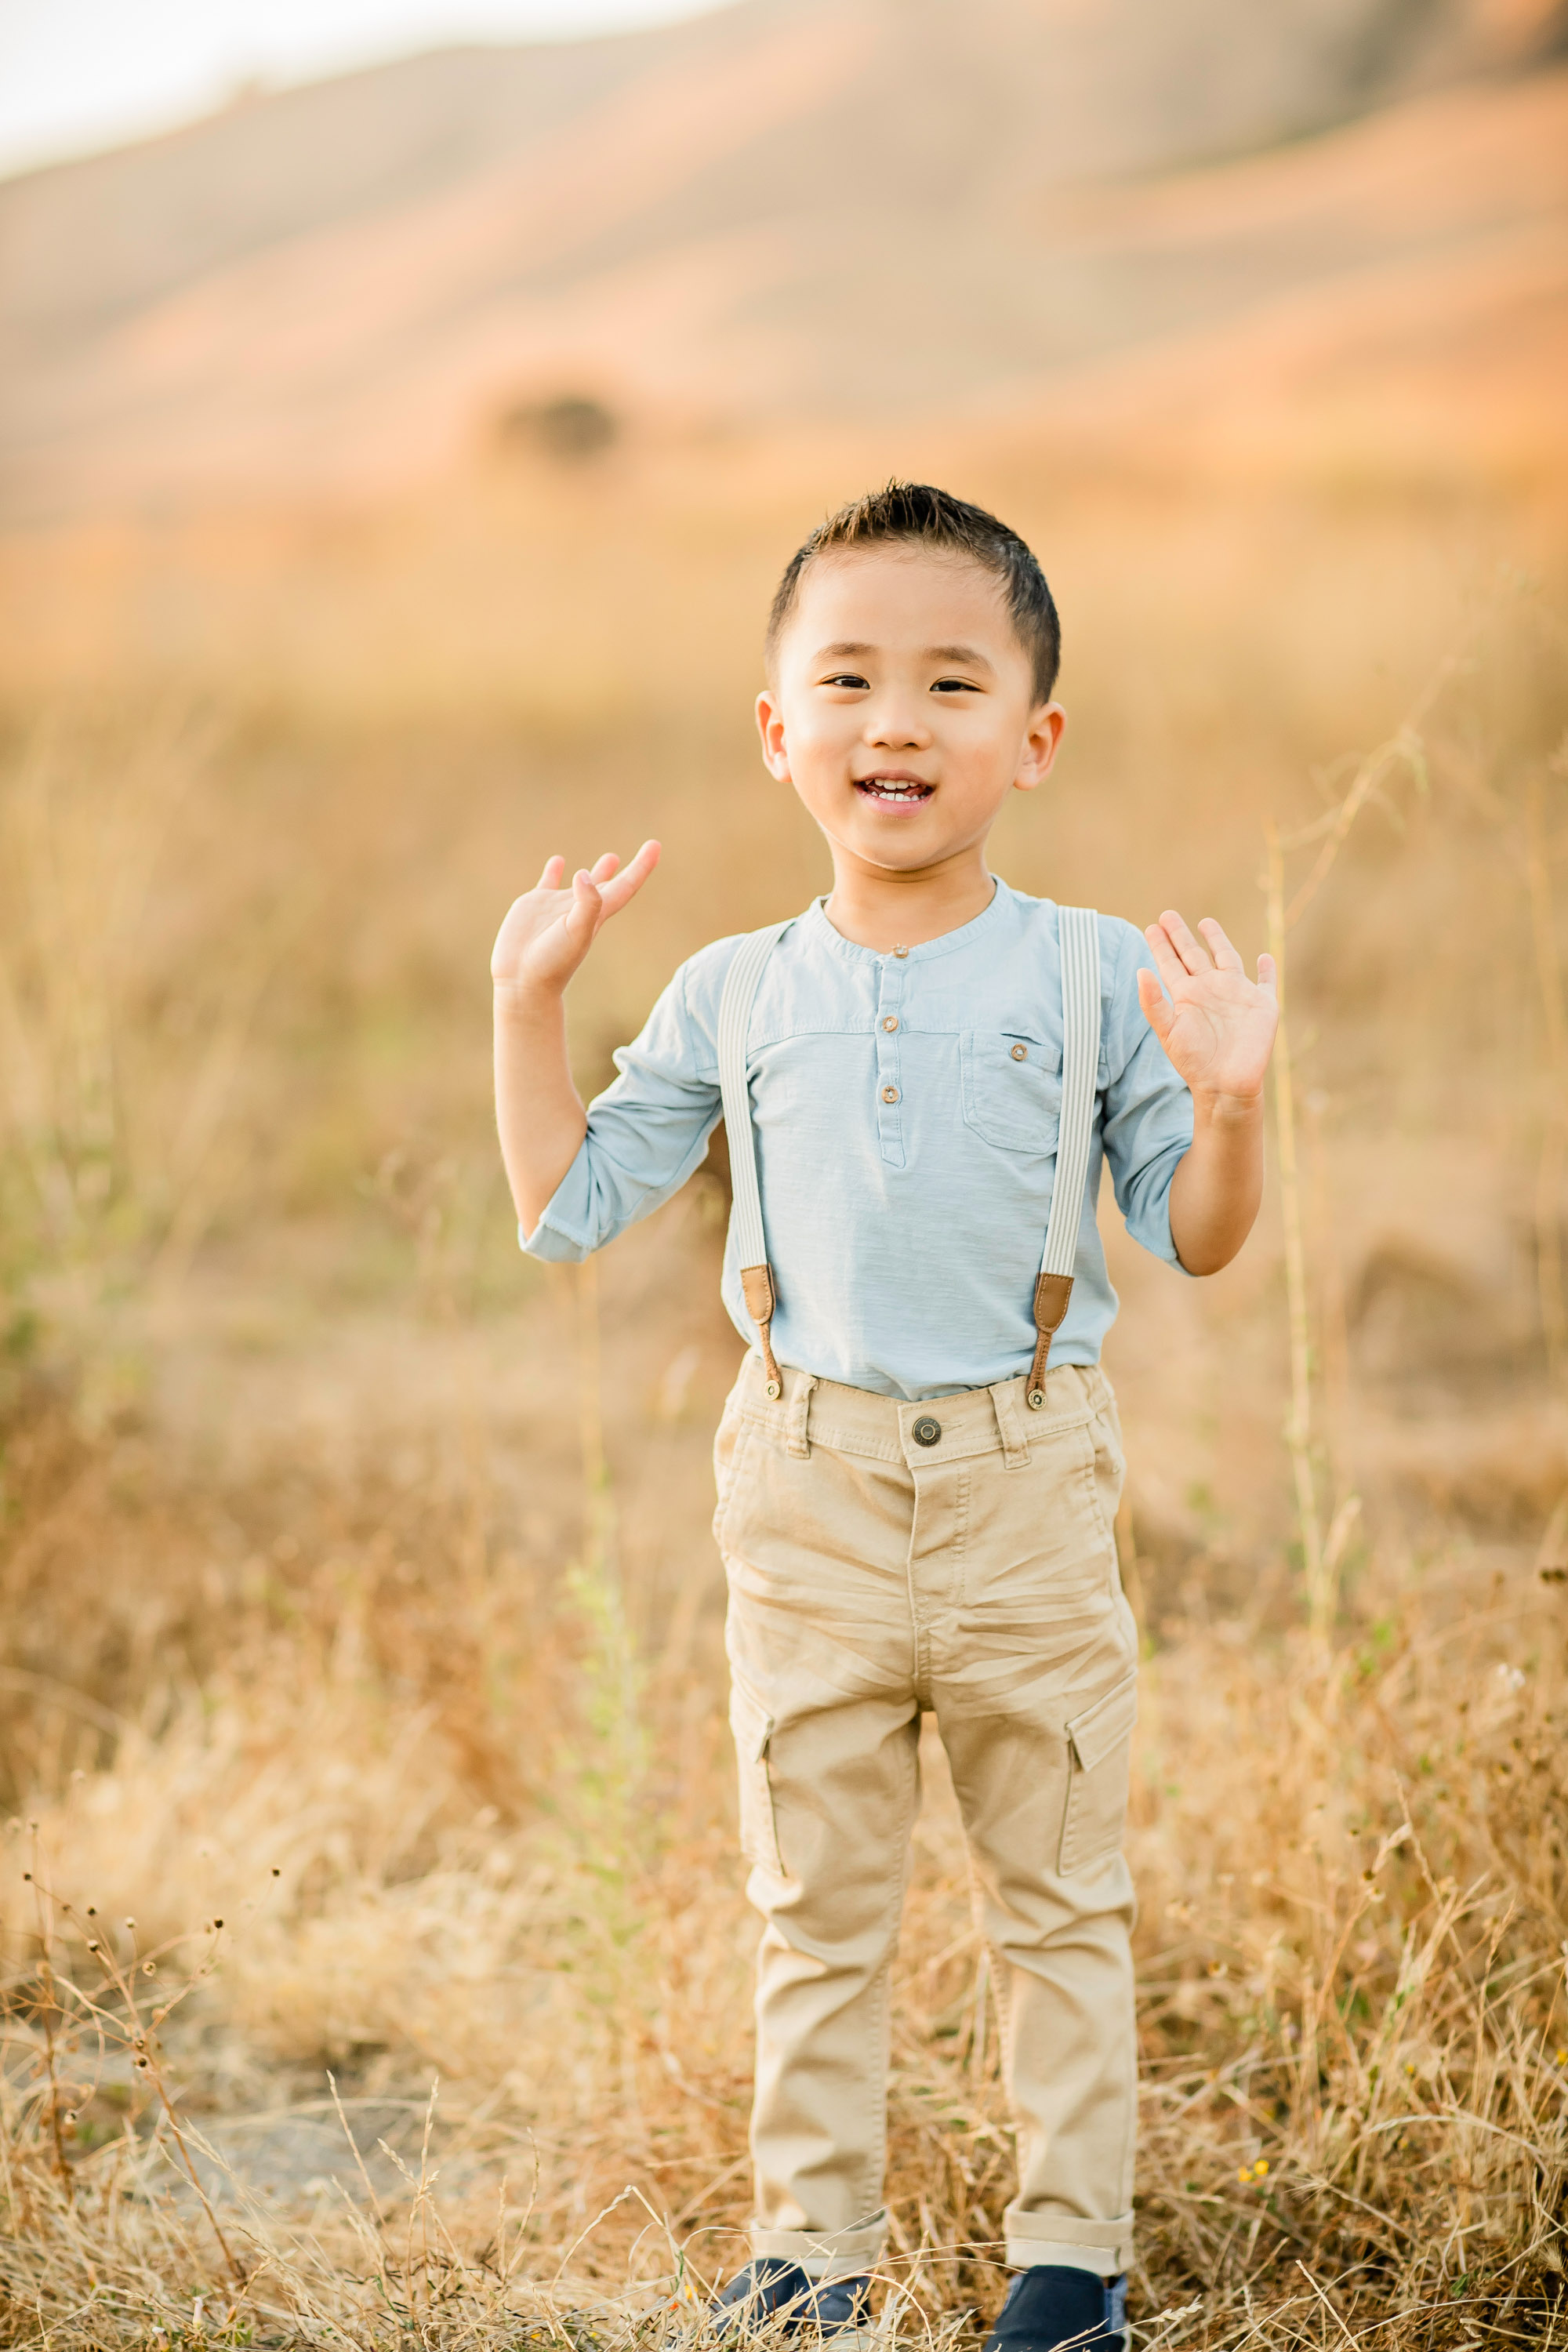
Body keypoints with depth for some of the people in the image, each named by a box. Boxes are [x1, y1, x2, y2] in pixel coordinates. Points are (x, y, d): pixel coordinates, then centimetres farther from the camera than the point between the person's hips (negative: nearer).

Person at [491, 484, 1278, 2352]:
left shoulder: (1098, 978, -3)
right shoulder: (734, 996, 2)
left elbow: (1193, 1241, 0)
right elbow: (565, 1209, 8)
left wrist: (1228, 1100, -18)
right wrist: (529, 1002, 1)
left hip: (1027, 1492, -1)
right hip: (810, 1496, 1)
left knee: (1060, 1899, 10)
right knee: (814, 1910, 11)